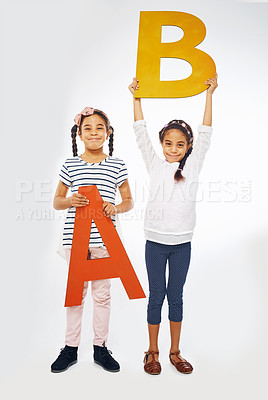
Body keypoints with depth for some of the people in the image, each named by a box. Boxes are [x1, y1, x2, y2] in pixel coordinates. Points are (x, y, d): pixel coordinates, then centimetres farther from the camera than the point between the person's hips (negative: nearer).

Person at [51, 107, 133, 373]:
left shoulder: (117, 165, 3)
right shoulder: (70, 165, 4)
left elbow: (129, 201, 8)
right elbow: (57, 201, 10)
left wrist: (116, 207, -13)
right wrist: (70, 201, -11)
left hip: (104, 239, 0)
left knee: (102, 294, 11)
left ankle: (100, 347, 28)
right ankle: (70, 348, 28)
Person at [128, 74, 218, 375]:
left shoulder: (192, 166, 3)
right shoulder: (155, 165, 1)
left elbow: (205, 134, 0)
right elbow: (141, 133, -1)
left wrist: (209, 94, 1)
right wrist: (136, 97, -2)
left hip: (182, 243, 1)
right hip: (155, 241, -1)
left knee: (176, 296, 12)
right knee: (156, 295, 10)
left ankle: (174, 352, 29)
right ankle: (153, 352, 27)